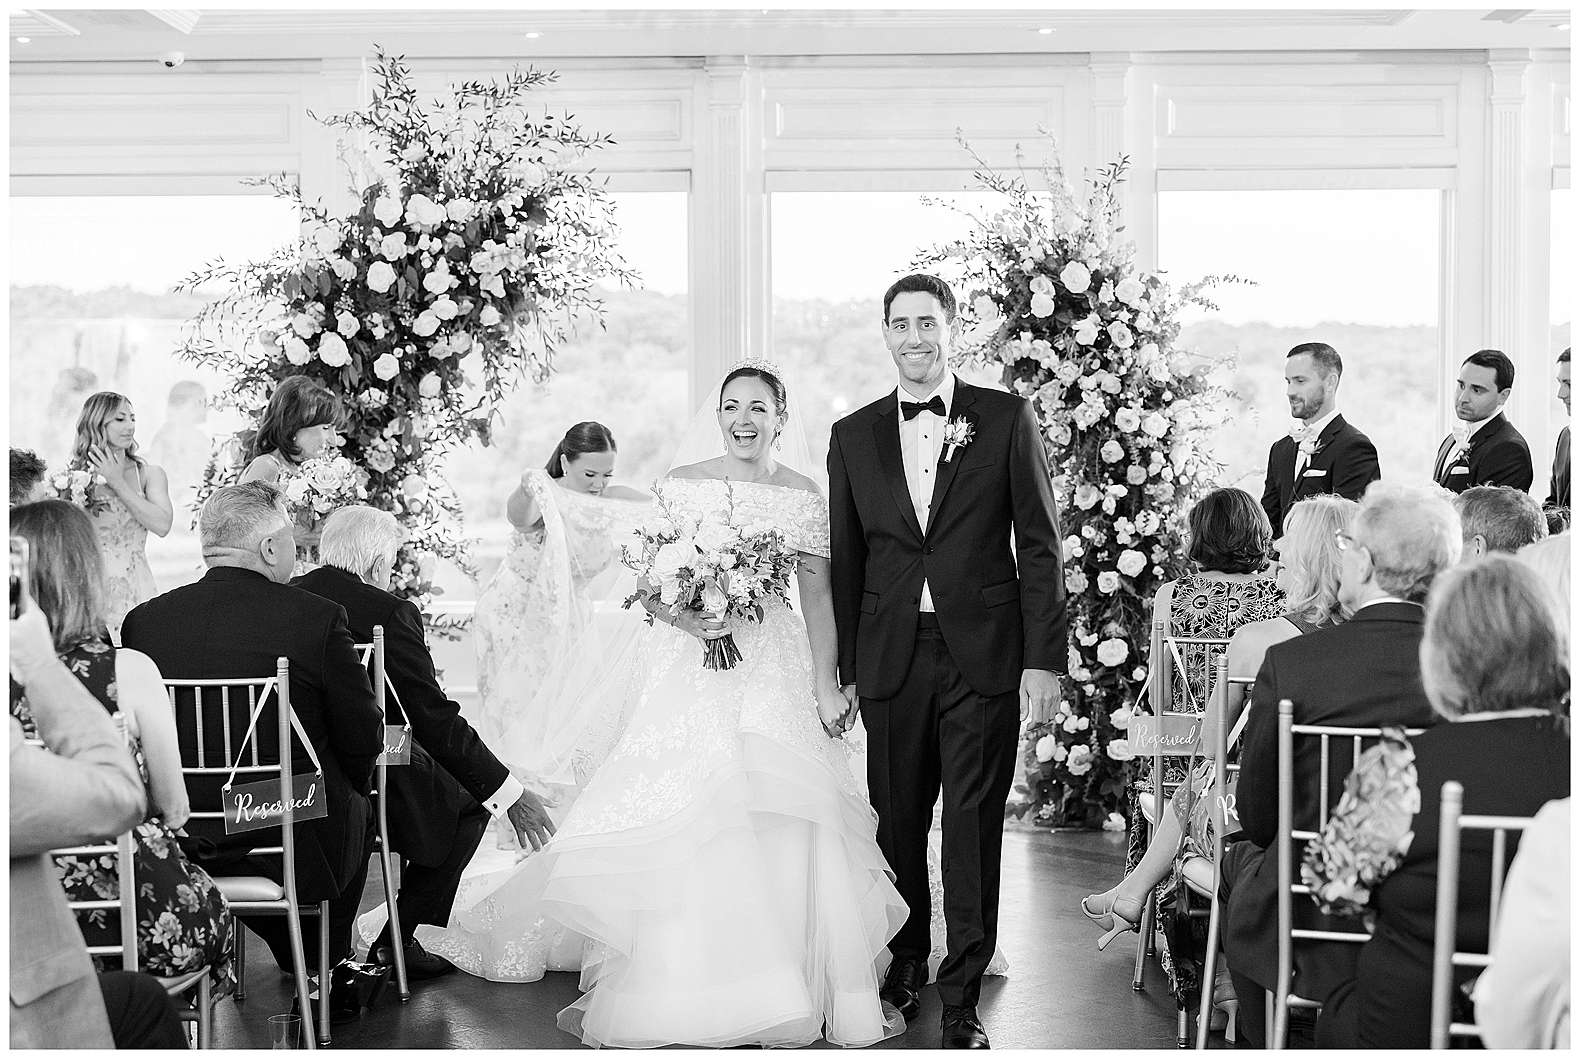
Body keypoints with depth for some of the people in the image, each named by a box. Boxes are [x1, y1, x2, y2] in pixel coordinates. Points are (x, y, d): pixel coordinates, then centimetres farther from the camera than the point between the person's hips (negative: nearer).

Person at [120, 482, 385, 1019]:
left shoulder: (144, 619, -6)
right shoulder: (318, 616, -16)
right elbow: (363, 739, -10)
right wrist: (347, 785, 12)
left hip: (173, 845, 3)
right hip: (297, 844, -3)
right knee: (357, 808, 29)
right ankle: (328, 977, 42)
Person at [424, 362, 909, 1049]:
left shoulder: (803, 496, 5)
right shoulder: (682, 484, 3)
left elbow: (817, 597, 5)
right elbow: (646, 582, 3)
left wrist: (825, 685, -2)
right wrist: (680, 616, -18)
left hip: (773, 673, 1)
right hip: (690, 667, -1)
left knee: (785, 818, -6)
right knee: (672, 819, -5)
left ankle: (806, 982, 6)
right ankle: (649, 985, 3)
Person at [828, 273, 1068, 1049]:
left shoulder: (1007, 419, 3)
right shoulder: (853, 436, 9)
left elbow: (1039, 544, 1)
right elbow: (845, 561, 11)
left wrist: (1045, 658, -5)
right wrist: (844, 671, 7)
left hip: (984, 656, -2)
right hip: (891, 659, 2)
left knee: (973, 829, 0)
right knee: (897, 824, 8)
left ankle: (962, 997, 9)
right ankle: (904, 968, 26)